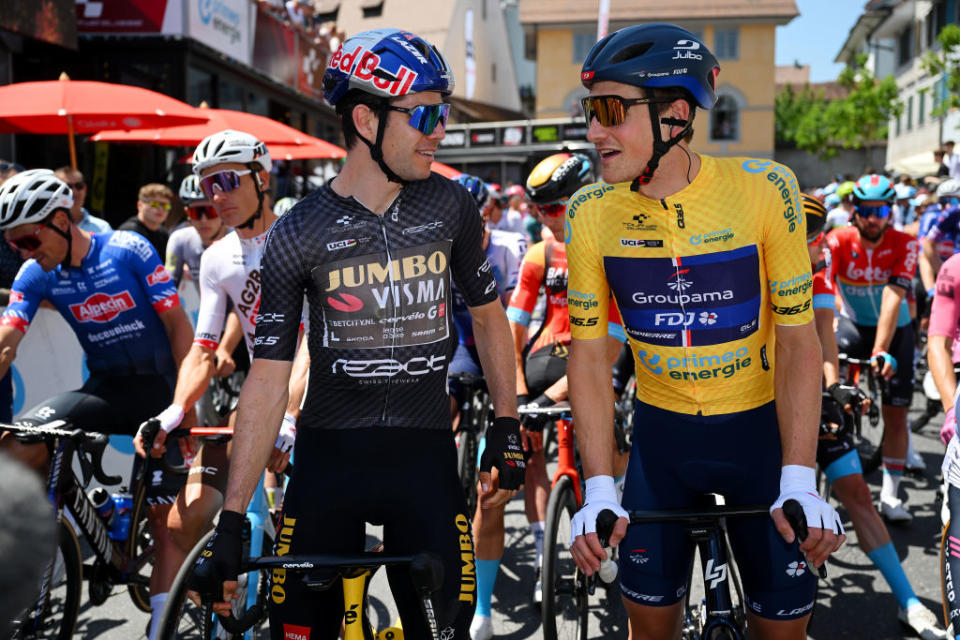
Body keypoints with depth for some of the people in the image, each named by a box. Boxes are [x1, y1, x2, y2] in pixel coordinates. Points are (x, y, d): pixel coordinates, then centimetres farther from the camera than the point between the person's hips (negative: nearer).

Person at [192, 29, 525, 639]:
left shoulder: (452, 206, 0)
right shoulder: (299, 233, -6)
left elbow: (488, 314, 13)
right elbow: (268, 381, -5)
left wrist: (507, 431, 8)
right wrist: (232, 520, -7)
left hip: (426, 456, 1)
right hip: (328, 457, -1)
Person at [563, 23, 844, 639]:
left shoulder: (765, 189, -18)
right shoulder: (591, 213, -11)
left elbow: (797, 339, -13)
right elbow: (589, 353, -6)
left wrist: (799, 482, -21)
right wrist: (599, 490, -15)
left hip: (759, 427, -1)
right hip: (662, 432, 2)